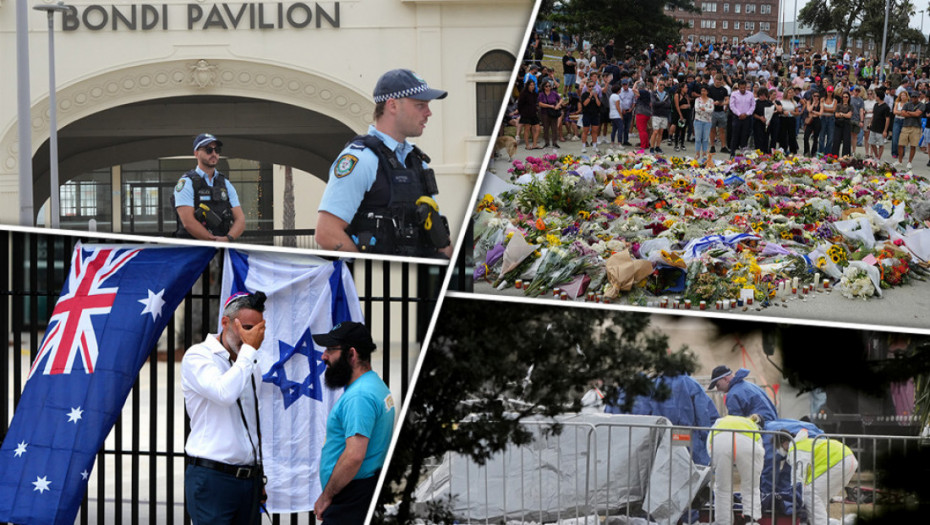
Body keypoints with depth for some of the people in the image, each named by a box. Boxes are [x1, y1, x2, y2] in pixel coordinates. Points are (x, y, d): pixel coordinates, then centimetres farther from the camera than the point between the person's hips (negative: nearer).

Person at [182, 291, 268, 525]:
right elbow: (224, 393, -24)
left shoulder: (252, 365, 17)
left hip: (249, 477, 7)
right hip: (212, 478, -7)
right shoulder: (198, 356, -5)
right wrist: (249, 349, -15)